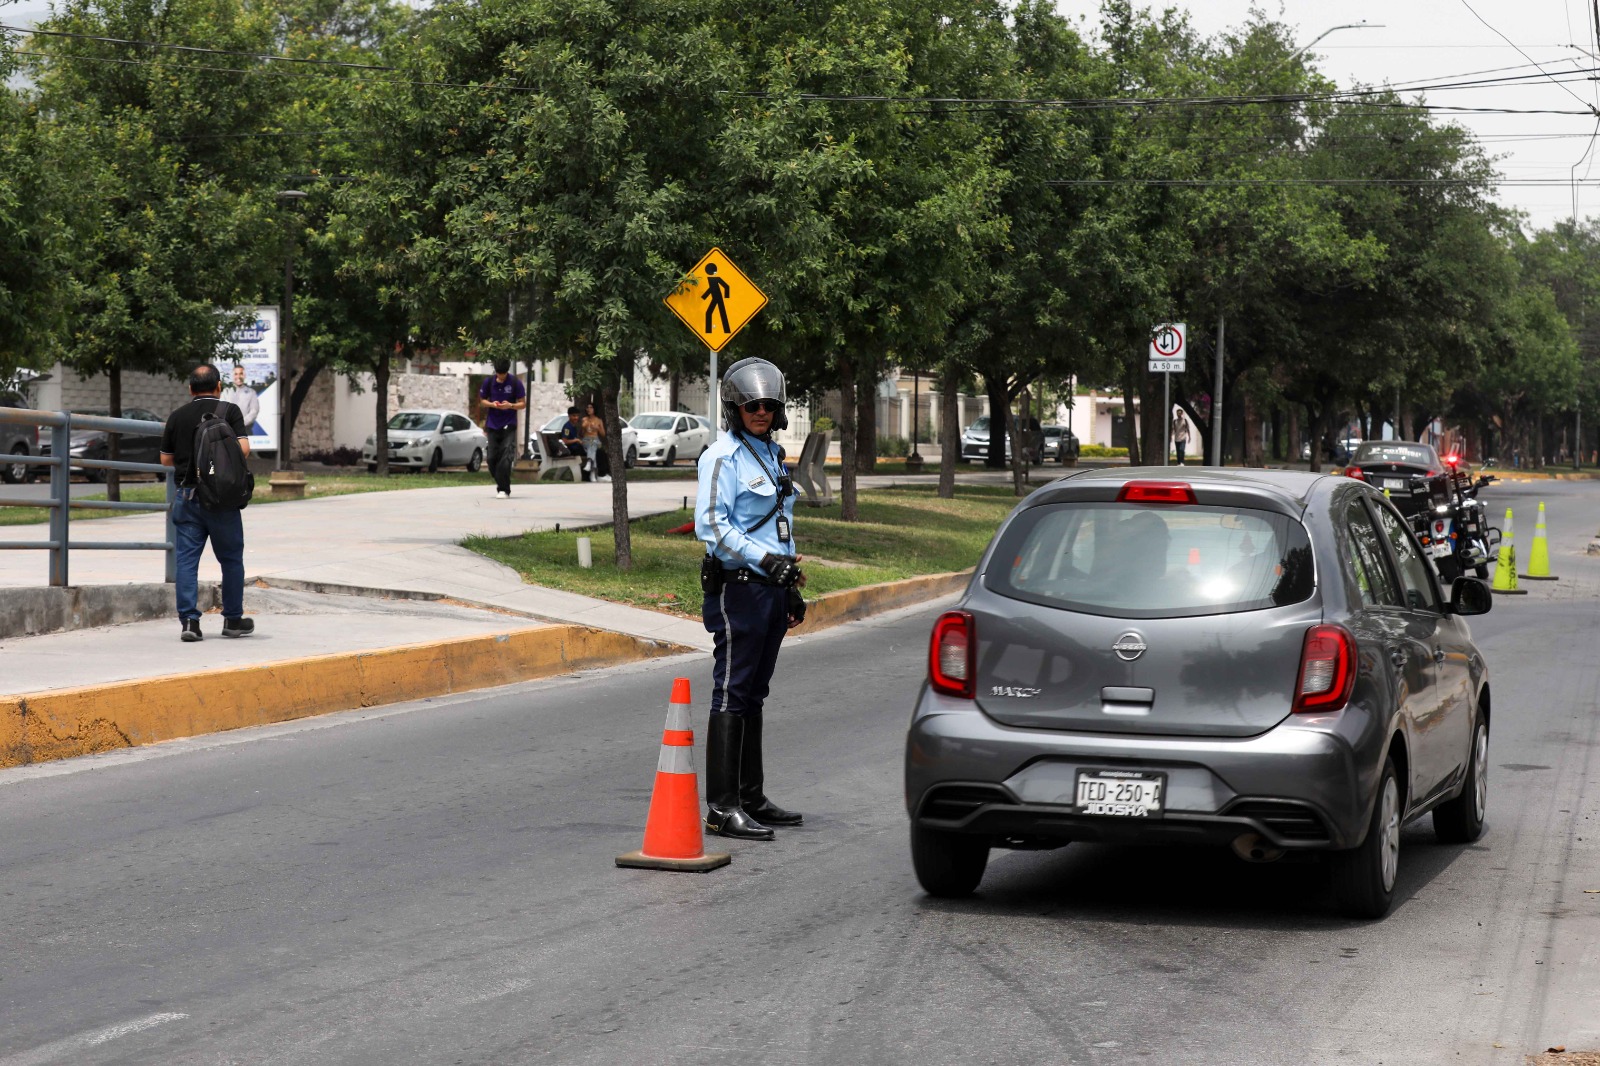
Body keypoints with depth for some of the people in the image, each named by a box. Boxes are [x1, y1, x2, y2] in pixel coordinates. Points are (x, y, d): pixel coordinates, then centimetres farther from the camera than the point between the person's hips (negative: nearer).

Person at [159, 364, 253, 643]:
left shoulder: (177, 417, 7)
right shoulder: (229, 411, -2)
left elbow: (166, 459, 11)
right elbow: (243, 448, -11)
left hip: (187, 495, 2)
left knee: (187, 558, 2)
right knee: (231, 559, 10)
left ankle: (189, 620, -6)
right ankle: (232, 619, 15)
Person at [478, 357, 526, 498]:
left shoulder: (516, 383, -4)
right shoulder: (488, 382, 3)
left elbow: (523, 403, 1)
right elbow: (483, 400, 13)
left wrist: (510, 405, -19)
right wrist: (492, 404, -9)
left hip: (509, 426, -3)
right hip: (492, 425, 3)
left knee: (506, 458, -14)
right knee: (492, 458, 3)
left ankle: (504, 490, -13)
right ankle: (500, 483, 25)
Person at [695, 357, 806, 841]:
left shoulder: (772, 455, 17)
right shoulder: (723, 457, -10)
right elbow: (711, 525, -19)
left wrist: (793, 587, 22)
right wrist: (763, 559, -25)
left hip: (771, 588, 8)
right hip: (738, 587, -8)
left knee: (753, 694, 13)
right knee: (731, 695, -8)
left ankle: (752, 797, 19)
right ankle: (722, 808, -8)